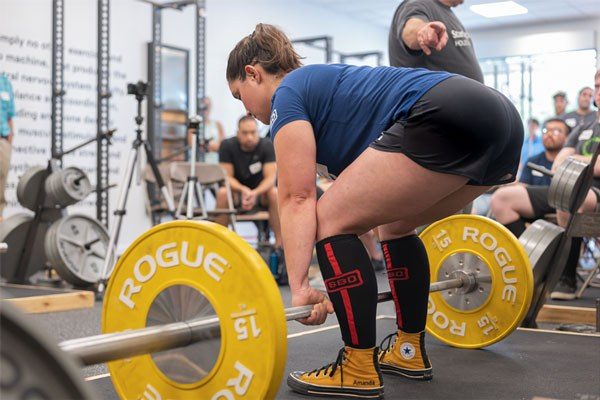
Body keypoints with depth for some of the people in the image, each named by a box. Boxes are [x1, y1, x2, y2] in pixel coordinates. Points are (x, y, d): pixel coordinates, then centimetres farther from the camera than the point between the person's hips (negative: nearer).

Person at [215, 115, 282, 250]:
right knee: (222, 193, -32)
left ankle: (279, 244, -26)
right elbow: (227, 177, -14)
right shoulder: (227, 145, -13)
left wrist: (254, 193, -39)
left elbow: (271, 178, -20)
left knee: (275, 193, -33)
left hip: (260, 190, 0)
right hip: (237, 190, 0)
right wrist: (244, 190, -35)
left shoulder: (267, 146, -14)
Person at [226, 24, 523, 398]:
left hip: (449, 117, -10)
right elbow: (366, 203, 34)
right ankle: (410, 352, 29)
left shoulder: (288, 94, 9)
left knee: (331, 221, -2)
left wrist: (299, 288, -8)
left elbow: (297, 199, -4)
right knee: (395, 223, 27)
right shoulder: (326, 87, 33)